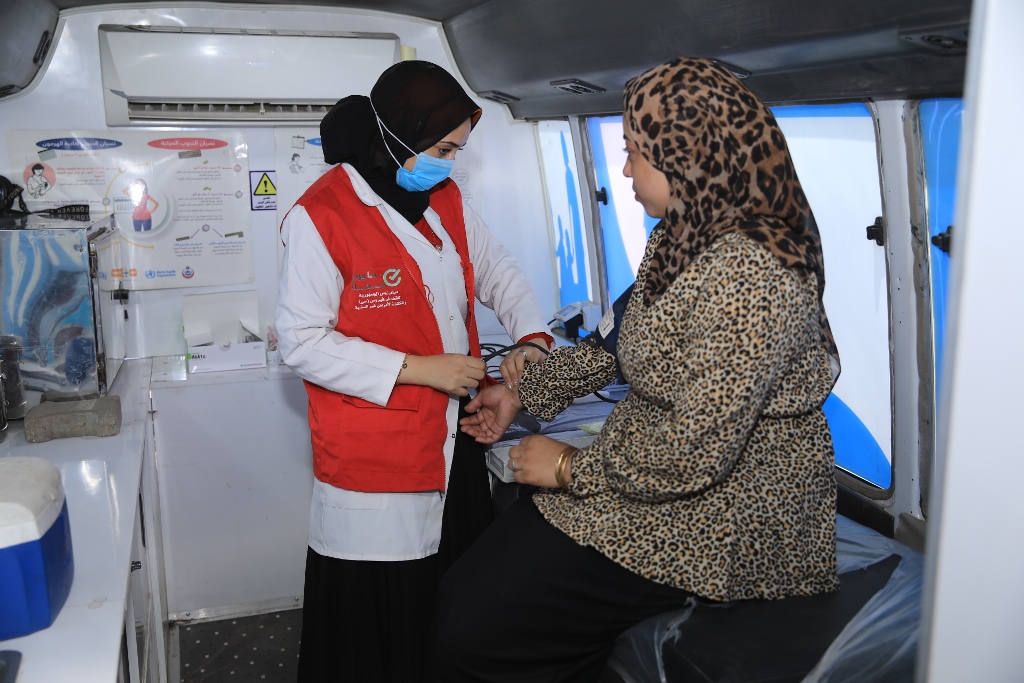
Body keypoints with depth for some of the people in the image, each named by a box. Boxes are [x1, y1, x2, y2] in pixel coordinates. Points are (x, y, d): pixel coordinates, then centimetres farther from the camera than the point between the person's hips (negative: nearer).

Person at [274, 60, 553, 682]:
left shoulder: (446, 199, 8)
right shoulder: (321, 216, -13)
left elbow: (497, 269, 17)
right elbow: (302, 341, -14)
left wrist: (532, 336, -2)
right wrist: (417, 369, -18)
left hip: (455, 444, 6)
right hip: (374, 463, -6)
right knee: (379, 621, 6)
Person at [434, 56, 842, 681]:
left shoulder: (747, 277, -28)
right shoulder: (684, 237, 6)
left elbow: (695, 453, -28)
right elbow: (625, 338, 18)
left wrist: (571, 468, -13)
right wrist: (523, 393, 18)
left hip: (718, 518, -9)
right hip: (655, 464, 9)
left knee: (473, 629, -12)